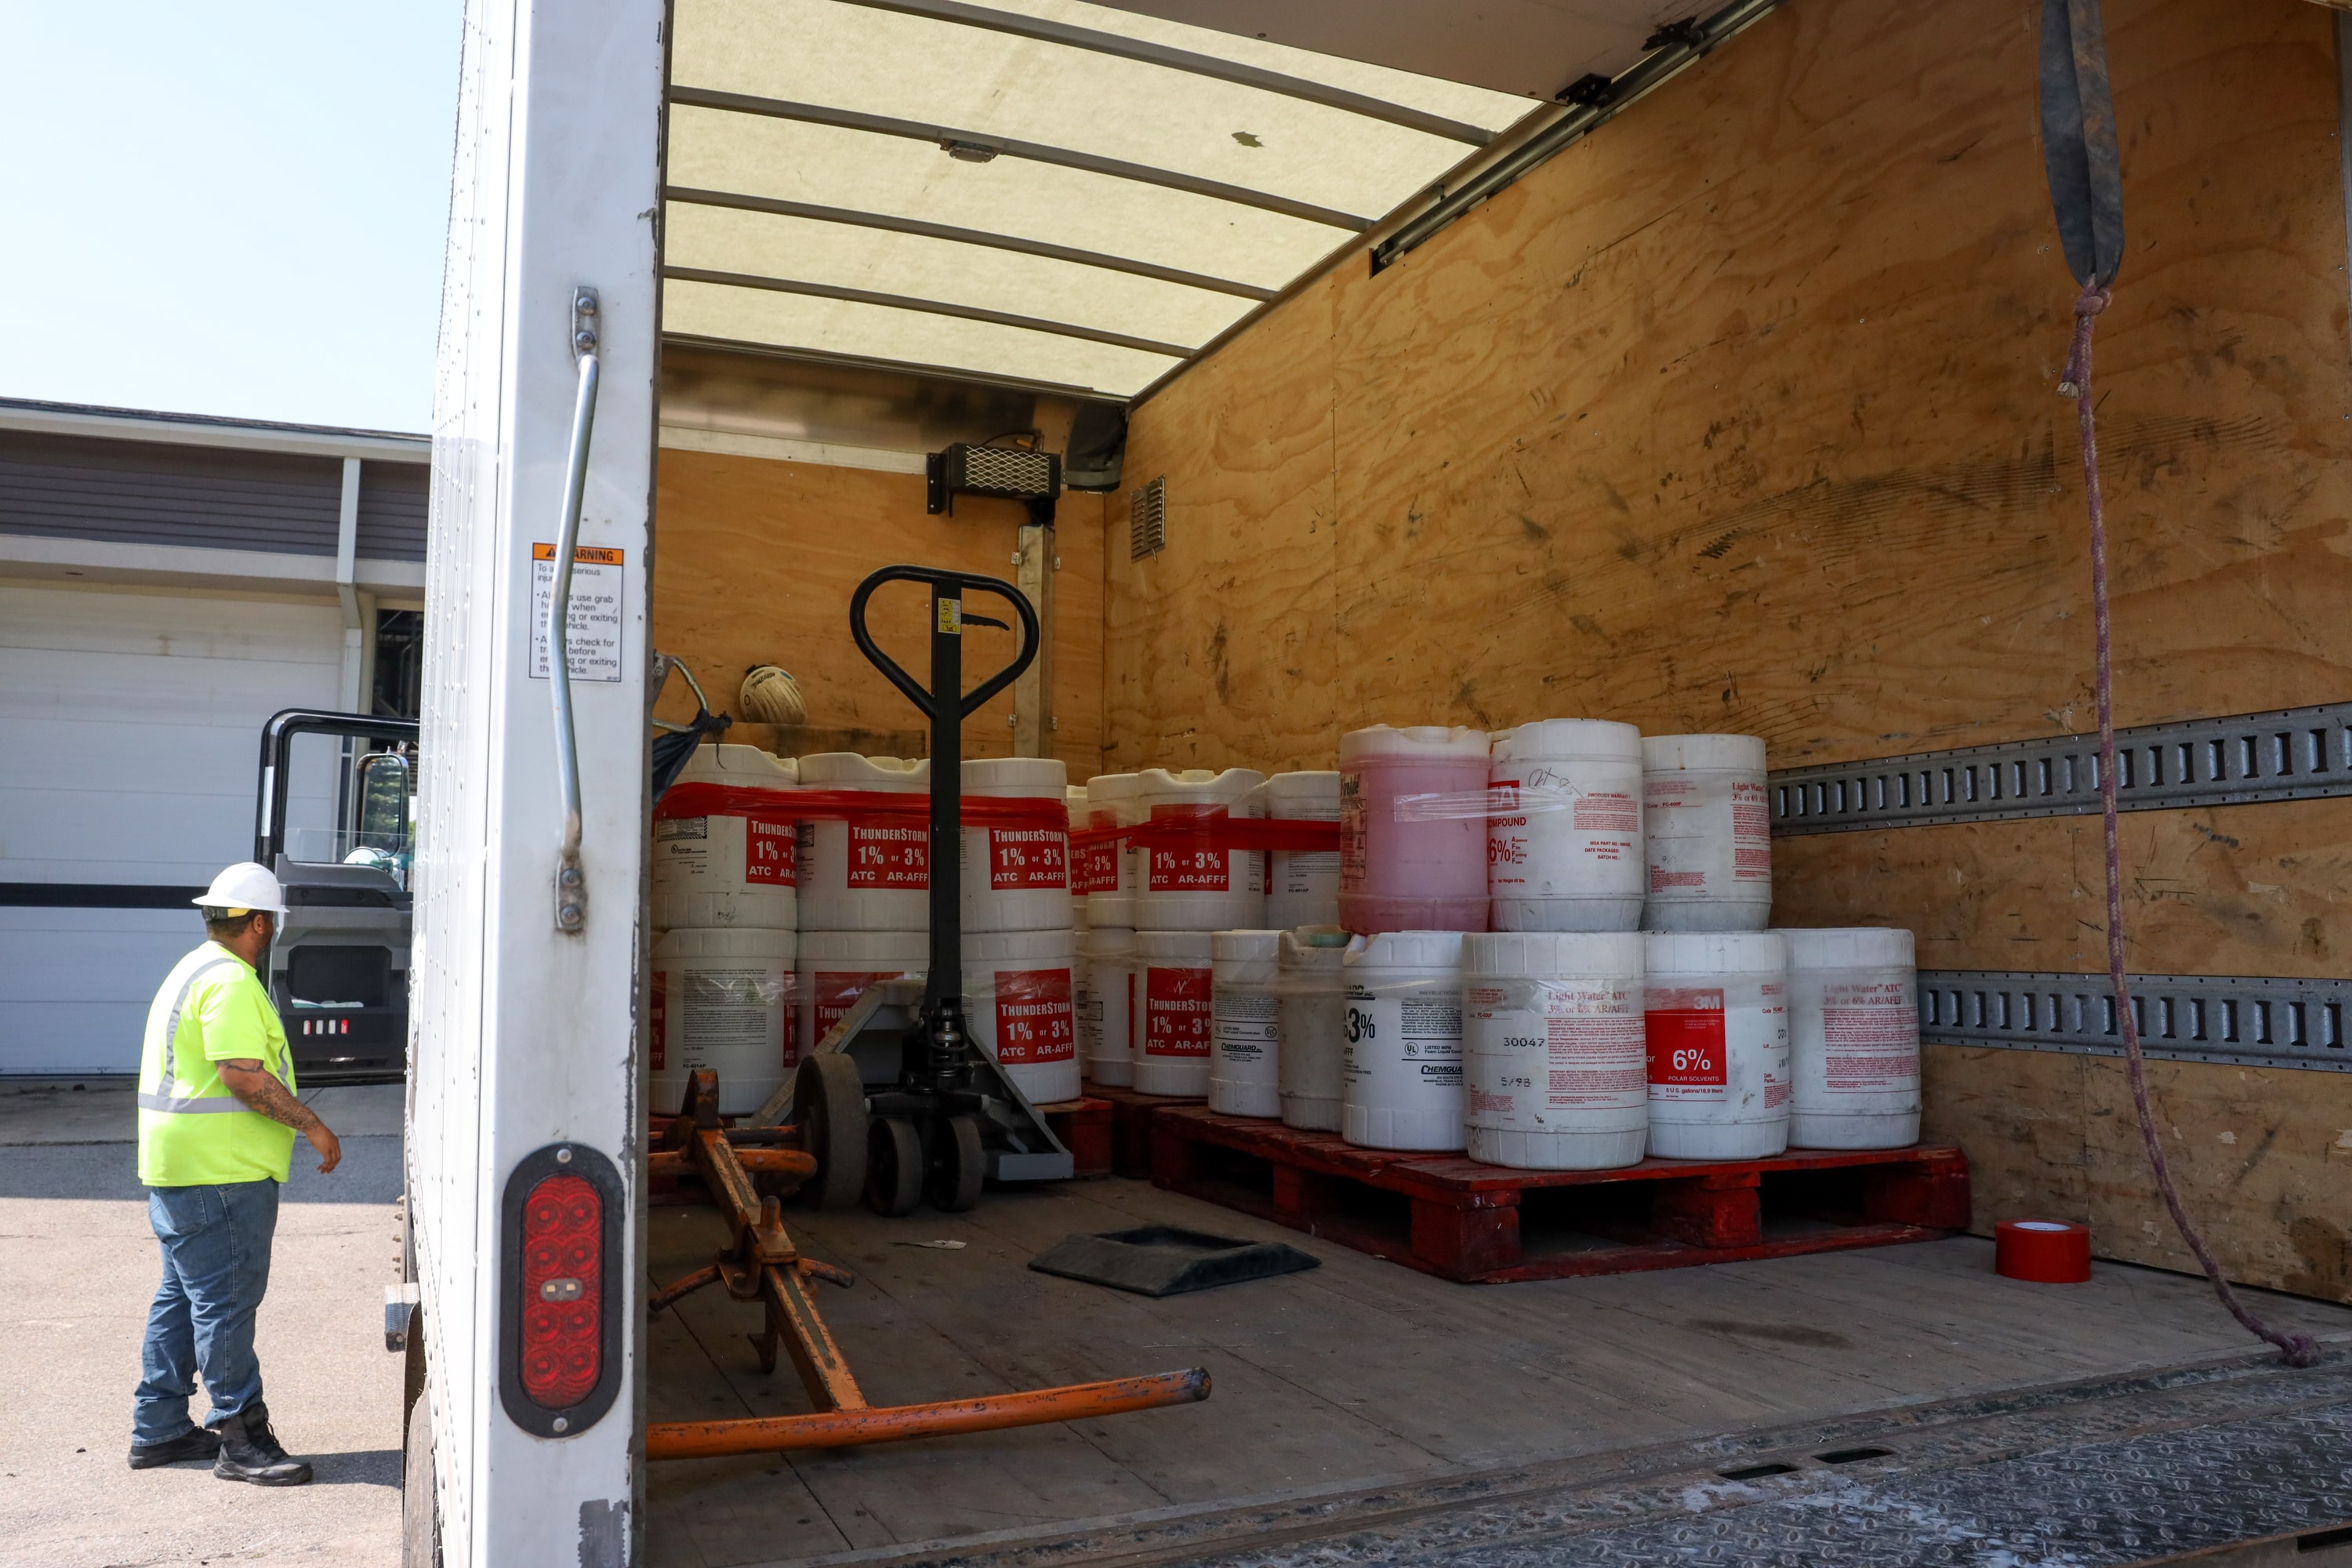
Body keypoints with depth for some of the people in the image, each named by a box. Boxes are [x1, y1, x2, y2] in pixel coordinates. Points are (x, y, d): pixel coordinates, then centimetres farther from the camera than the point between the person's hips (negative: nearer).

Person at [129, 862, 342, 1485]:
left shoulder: (192, 971, 17)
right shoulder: (231, 980, -17)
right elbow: (243, 1075, -25)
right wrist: (312, 1126, -19)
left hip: (179, 1166, 11)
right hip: (220, 1173, -11)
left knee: (183, 1296, 17)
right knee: (226, 1302, -6)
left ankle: (158, 1429, 25)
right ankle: (241, 1440, -1)